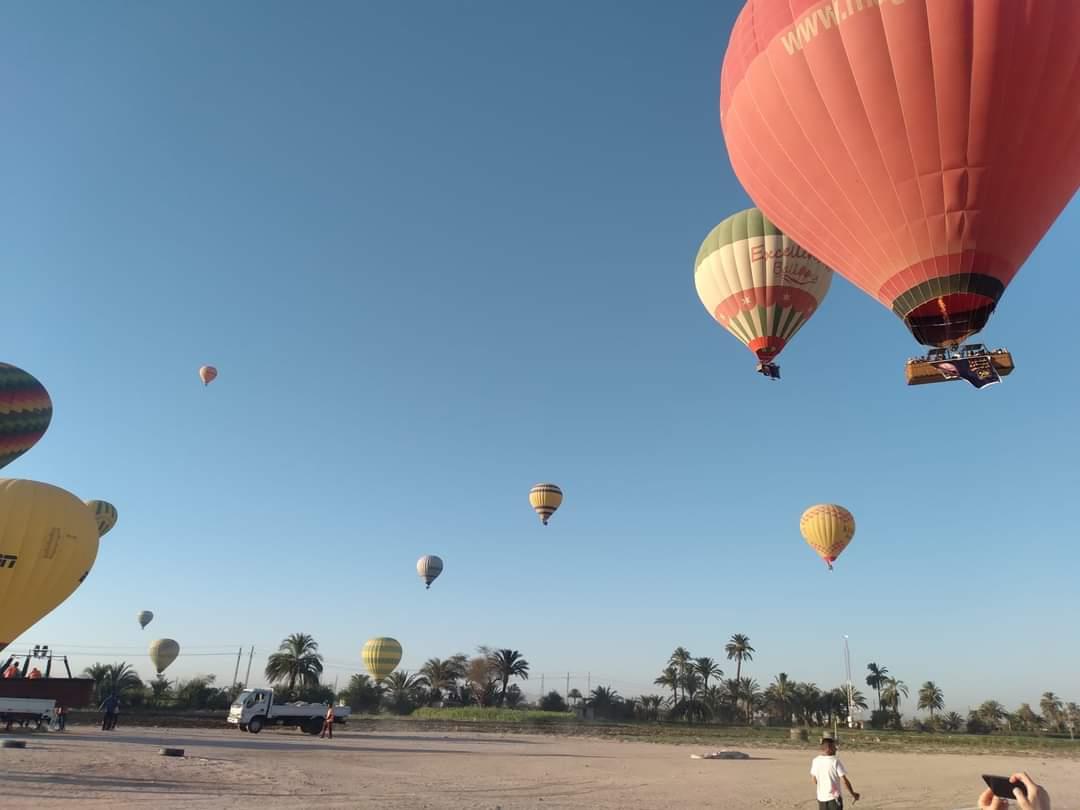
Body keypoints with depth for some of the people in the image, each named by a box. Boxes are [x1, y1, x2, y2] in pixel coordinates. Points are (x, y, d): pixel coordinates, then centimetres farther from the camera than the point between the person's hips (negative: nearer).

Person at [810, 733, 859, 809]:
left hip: (821, 798, 5)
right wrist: (853, 794, 1)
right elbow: (845, 780, -12)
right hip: (834, 798, -4)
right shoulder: (835, 761, -14)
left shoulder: (815, 761, 0)